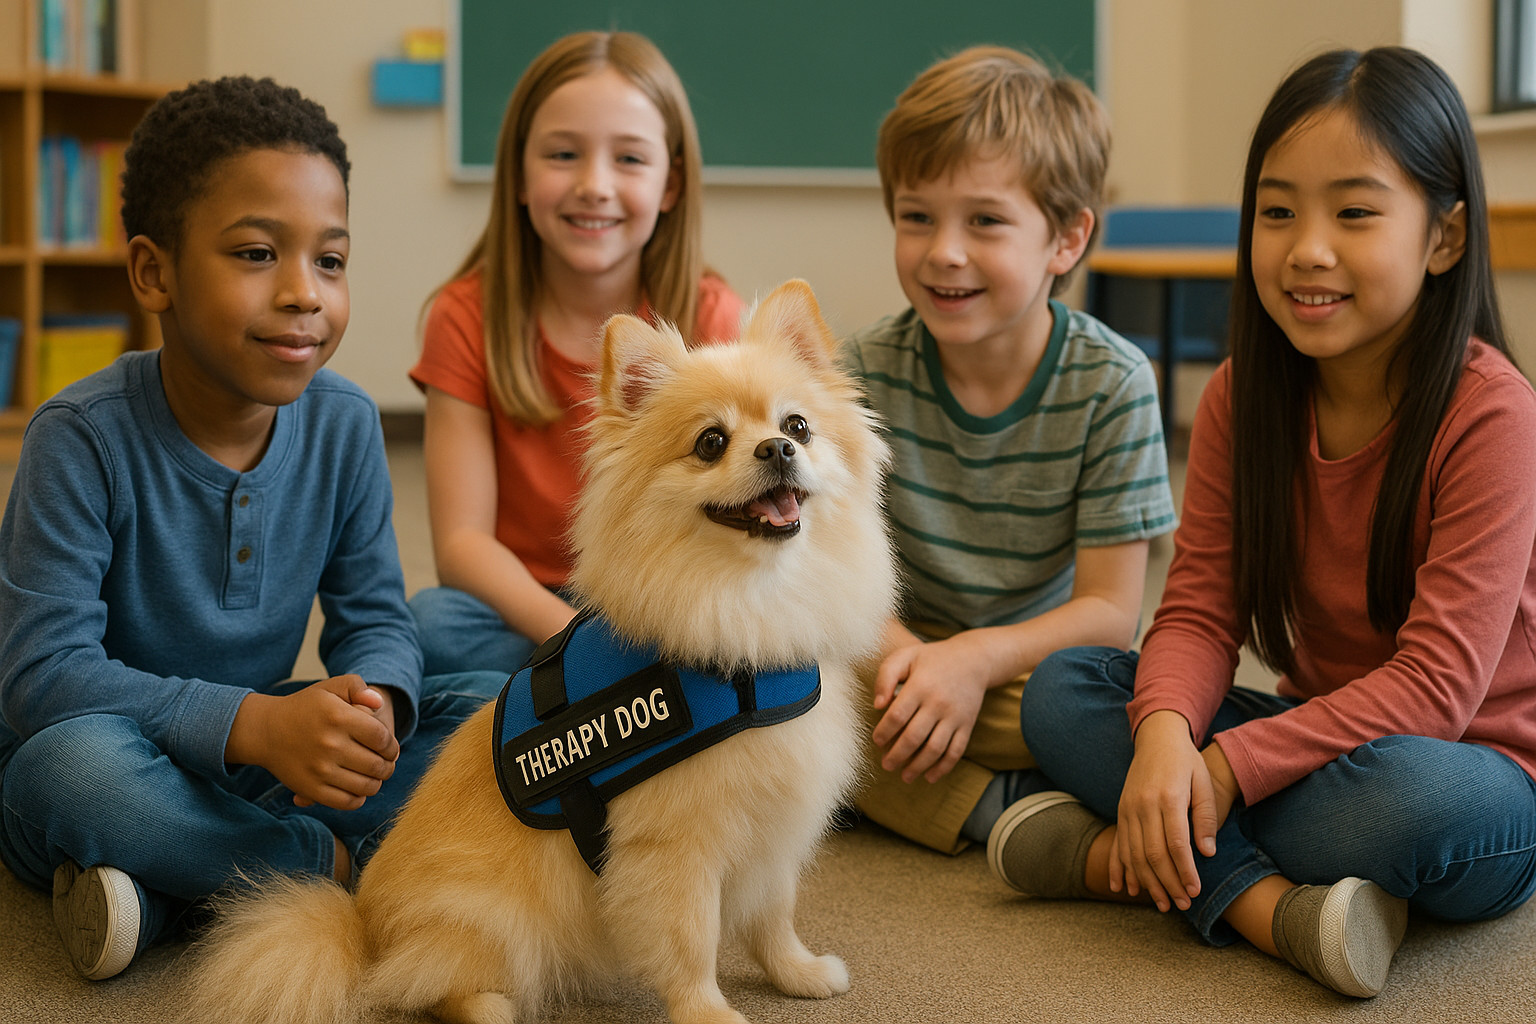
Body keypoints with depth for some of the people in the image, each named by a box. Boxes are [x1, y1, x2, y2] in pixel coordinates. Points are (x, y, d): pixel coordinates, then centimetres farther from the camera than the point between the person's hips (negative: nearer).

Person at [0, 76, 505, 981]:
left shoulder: (344, 423, -6)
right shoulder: (86, 436, -21)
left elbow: (375, 619, -2)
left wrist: (371, 704, -29)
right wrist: (257, 724, -38)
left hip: (259, 758, 6)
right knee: (77, 763, -40)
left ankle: (174, 896, -21)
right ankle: (334, 863, -17)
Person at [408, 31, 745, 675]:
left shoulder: (711, 321, -4)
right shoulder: (469, 318, -6)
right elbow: (461, 541, -12)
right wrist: (575, 635, -31)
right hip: (519, 609, 1)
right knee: (429, 622, -32)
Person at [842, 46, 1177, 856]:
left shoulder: (1111, 383, -13)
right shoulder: (870, 367, -7)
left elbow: (1110, 610, -13)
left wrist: (974, 659, -29)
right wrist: (896, 648, -28)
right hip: (906, 648, 3)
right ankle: (1009, 810, -27)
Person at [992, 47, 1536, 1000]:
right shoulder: (1243, 396, -3)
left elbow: (1437, 682, -24)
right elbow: (1200, 611, -6)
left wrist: (1226, 768, -29)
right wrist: (1166, 734, -29)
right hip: (1321, 734, 6)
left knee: (1420, 798, -40)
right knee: (1064, 688, -9)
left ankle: (1120, 854, -21)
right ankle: (1263, 902, -28)